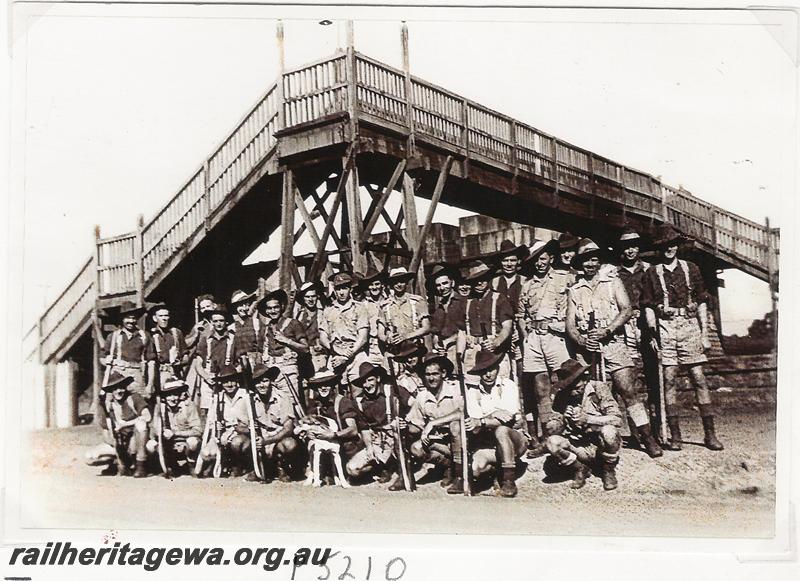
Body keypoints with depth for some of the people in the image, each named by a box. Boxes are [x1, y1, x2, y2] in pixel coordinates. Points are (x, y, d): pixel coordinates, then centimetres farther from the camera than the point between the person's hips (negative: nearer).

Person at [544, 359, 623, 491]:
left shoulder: (599, 388, -10)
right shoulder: (561, 396, -3)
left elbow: (617, 419, -19)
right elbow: (550, 429, -4)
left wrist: (588, 419, -29)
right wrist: (561, 421, -27)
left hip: (601, 445, -2)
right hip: (580, 449, 2)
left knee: (608, 431, -34)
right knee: (552, 442, -25)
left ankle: (608, 469, -3)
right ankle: (580, 469, 3)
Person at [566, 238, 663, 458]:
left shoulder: (613, 281, 10)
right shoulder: (574, 290, 14)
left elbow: (626, 309, -1)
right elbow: (570, 324, 9)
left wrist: (607, 330, -14)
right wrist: (581, 340, -11)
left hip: (613, 343, -2)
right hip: (585, 348, 2)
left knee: (628, 389, -10)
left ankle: (647, 437, -8)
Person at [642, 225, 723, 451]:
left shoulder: (691, 269, 12)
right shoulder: (652, 273, 10)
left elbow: (702, 303, 13)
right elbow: (648, 306, 9)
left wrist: (705, 334, 7)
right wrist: (652, 326, -7)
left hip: (690, 325, 0)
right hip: (665, 327, 0)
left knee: (699, 378, -4)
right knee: (669, 379, -3)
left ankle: (710, 433, -1)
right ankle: (674, 435, 1)